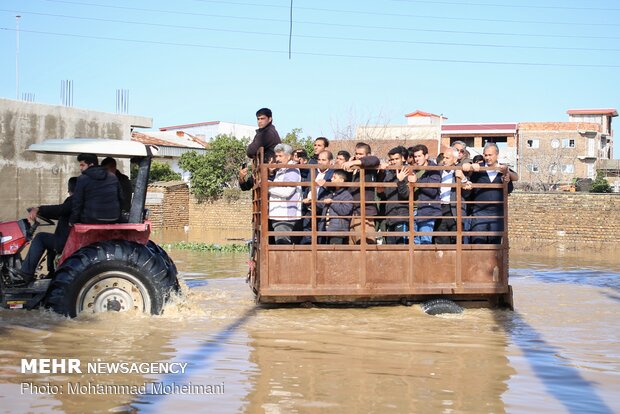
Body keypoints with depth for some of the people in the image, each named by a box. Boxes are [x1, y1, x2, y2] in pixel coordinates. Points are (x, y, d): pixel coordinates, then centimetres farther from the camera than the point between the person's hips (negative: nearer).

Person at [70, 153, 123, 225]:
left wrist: (72, 221, 5)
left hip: (91, 221, -5)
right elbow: (120, 198, 16)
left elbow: (77, 203, -3)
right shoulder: (113, 178, 11)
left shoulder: (82, 179, -3)